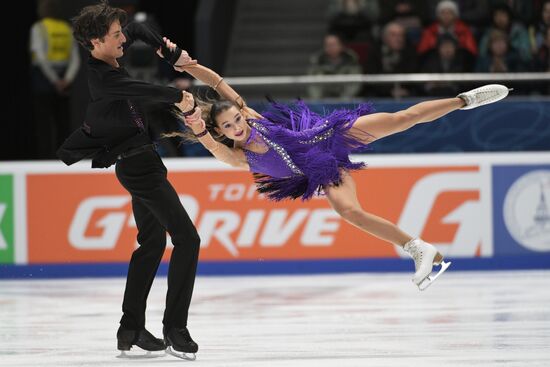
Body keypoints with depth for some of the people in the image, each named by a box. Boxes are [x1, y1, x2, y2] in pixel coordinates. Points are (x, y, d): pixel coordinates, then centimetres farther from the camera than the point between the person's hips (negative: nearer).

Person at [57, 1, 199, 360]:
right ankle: (175, 329, -11)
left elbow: (139, 29, 20)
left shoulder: (108, 59, 3)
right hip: (138, 165, -10)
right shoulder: (101, 78, -23)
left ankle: (131, 329, 20)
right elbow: (139, 90, -35)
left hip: (141, 161, 10)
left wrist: (172, 54, 16)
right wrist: (178, 96, -21)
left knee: (152, 242, 18)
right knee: (187, 238, -11)